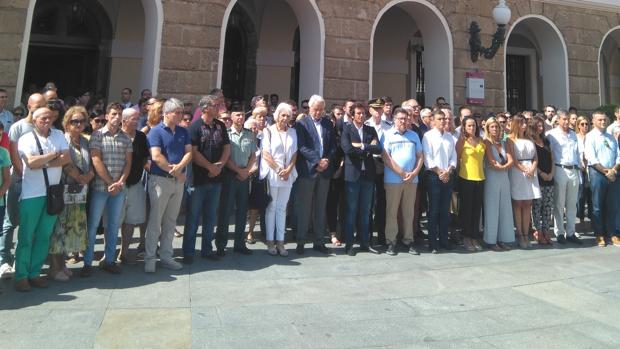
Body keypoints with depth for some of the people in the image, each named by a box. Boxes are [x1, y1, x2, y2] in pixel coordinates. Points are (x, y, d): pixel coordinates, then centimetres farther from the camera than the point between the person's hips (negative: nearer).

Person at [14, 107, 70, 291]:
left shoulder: (58, 135, 8)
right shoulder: (26, 139, -2)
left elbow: (67, 158, -4)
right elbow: (31, 162, -17)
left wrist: (43, 163, -11)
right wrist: (53, 155, -6)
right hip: (31, 194, -3)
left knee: (44, 236, 8)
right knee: (26, 236, 2)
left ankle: (35, 273, 19)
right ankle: (21, 276, 12)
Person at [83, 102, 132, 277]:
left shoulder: (126, 138, 9)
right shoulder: (97, 135, -2)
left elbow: (128, 163, 6)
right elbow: (96, 161, -9)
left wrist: (120, 182, -8)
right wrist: (110, 182, -12)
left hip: (119, 188, 4)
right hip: (100, 187, -4)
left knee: (114, 225, 10)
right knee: (92, 225, 3)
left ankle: (109, 260, 22)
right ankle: (87, 263, 13)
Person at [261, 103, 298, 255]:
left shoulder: (292, 132, 10)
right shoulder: (268, 131, 0)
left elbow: (294, 153, 8)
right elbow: (265, 153, -6)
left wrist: (288, 170, -6)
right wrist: (278, 169, -10)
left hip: (288, 175, 3)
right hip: (272, 173, -3)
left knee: (282, 208, 6)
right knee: (271, 208, 3)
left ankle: (280, 241, 10)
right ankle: (270, 241, 10)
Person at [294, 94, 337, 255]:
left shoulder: (328, 124, 13)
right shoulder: (301, 124, -1)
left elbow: (333, 146, 10)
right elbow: (302, 147, -9)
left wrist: (327, 160, -6)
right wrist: (317, 161, -16)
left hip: (325, 170, 4)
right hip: (307, 170, -4)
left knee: (320, 207, 10)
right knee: (304, 207, 1)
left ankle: (319, 241, 18)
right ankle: (301, 242, 10)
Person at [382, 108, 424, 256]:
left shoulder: (414, 135, 13)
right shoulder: (388, 135, 1)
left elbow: (420, 156, 10)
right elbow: (385, 157, -8)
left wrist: (414, 173, -6)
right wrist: (402, 173, -12)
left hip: (412, 180, 4)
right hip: (393, 179, -3)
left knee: (409, 212, 9)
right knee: (392, 212, 2)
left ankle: (408, 240, 18)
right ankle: (391, 242, 9)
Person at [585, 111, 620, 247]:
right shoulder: (590, 136, -1)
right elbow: (592, 159, -10)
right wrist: (606, 171, -11)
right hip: (597, 173, -5)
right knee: (598, 206, 0)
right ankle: (599, 235, 7)